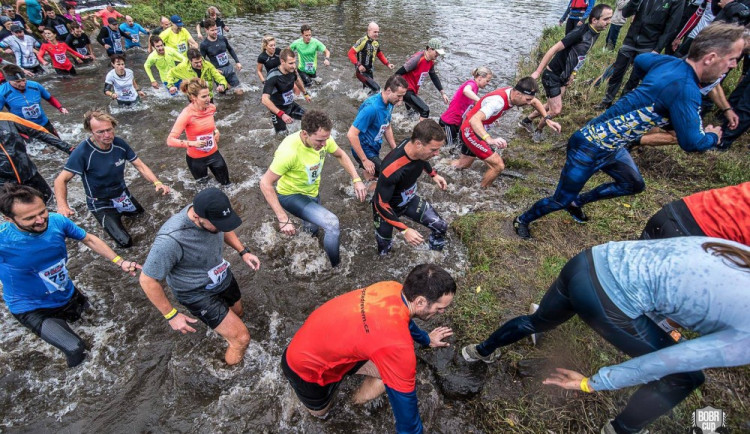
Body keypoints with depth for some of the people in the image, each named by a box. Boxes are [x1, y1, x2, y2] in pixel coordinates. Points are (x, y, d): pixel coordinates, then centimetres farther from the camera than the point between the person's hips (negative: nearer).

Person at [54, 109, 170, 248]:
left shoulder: (120, 143, -17)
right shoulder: (83, 152, -29)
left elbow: (140, 166, -10)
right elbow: (61, 180, -24)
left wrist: (157, 183, -29)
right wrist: (62, 205, -42)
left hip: (122, 194, 5)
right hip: (100, 203, -5)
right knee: (126, 242, -7)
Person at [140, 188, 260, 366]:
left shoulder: (211, 213, -20)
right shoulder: (171, 240, -39)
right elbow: (147, 280, -23)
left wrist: (243, 252, -7)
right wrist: (171, 315, -16)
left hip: (224, 276, 7)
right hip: (198, 294, -6)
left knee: (238, 314, 28)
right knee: (241, 338, -6)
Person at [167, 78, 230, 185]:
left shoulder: (211, 108, -11)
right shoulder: (187, 114, -26)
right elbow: (170, 140, -27)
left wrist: (216, 131, -1)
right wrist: (192, 143, -38)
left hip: (213, 154, 4)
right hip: (196, 158, -4)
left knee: (226, 183, 19)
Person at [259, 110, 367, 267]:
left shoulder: (322, 138, -20)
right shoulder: (289, 151, -37)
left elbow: (341, 155, -1)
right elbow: (265, 183, -30)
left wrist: (356, 180, -15)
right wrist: (283, 219, -34)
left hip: (312, 192, 6)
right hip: (291, 195, -6)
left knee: (312, 229, 31)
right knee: (331, 223, -27)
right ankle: (334, 266, -2)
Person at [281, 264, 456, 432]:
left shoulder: (393, 289, -15)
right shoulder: (396, 344, -38)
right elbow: (404, 396, -21)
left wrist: (426, 339, 26)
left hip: (326, 343, 6)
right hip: (306, 366, -6)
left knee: (393, 369, -1)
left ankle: (361, 397, 24)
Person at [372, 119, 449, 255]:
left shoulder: (418, 148, -21)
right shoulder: (392, 169, -42)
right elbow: (381, 203, -31)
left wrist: (433, 174, 4)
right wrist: (405, 230, -32)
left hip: (410, 199, 6)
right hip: (387, 206, -6)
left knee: (441, 227, 3)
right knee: (384, 246, 11)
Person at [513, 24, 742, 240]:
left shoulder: (669, 62, 0)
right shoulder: (685, 88, -26)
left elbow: (640, 60, 24)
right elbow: (691, 142, -19)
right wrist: (713, 137, 4)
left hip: (611, 146, 10)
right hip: (590, 148, -10)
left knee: (634, 185, 25)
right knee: (561, 201, 3)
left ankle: (577, 202, 35)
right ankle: (522, 220, 26)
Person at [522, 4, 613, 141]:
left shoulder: (595, 34, 4)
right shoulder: (581, 32, -22)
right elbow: (554, 49, -24)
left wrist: (573, 73, 13)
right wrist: (537, 72, -25)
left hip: (563, 77, 9)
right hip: (552, 75, -9)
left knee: (551, 106, 16)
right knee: (556, 110, -6)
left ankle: (526, 121, 34)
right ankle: (538, 130, 19)